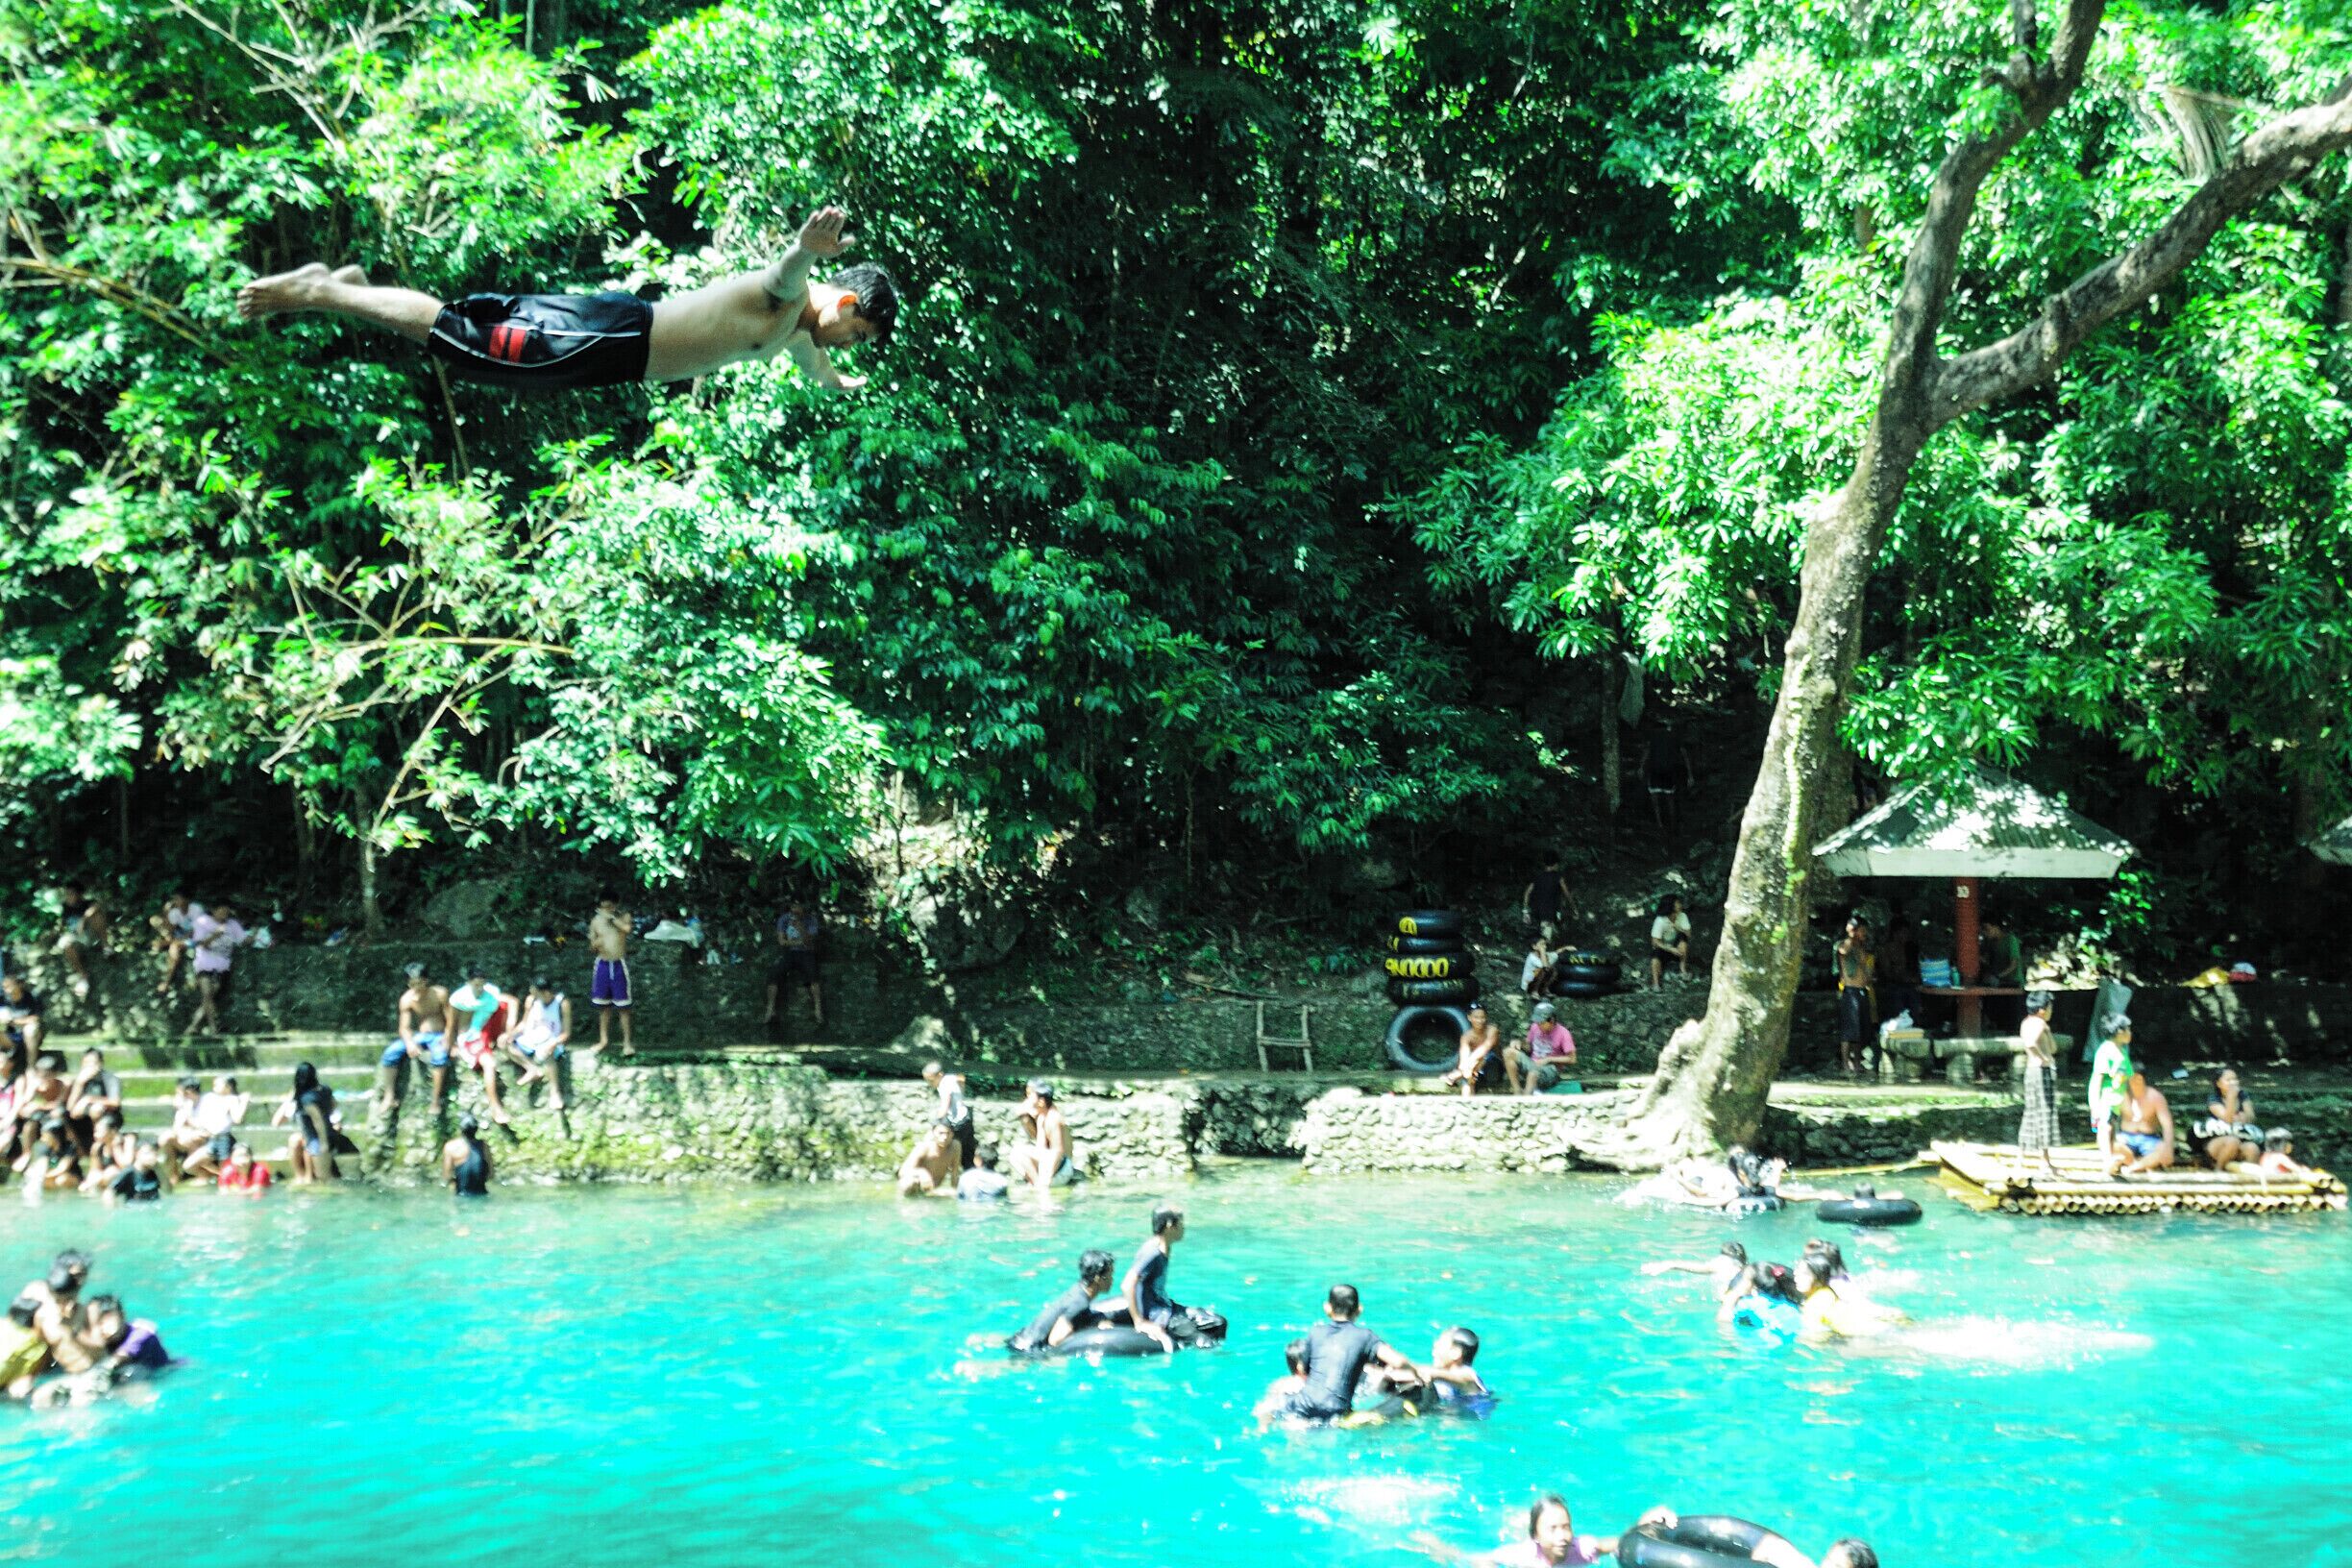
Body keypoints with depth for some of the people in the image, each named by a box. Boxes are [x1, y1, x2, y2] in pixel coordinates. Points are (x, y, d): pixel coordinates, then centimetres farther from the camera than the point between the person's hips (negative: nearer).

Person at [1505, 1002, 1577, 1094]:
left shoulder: (1562, 1033, -10)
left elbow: (1572, 1059, -10)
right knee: (1509, 1052, -18)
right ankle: (1517, 1092, -22)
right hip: (1532, 1064, 6)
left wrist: (1548, 1059, -13)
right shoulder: (1535, 1027, 4)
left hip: (1551, 1070, -6)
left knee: (1534, 1071, -42)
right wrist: (1519, 1044, -3)